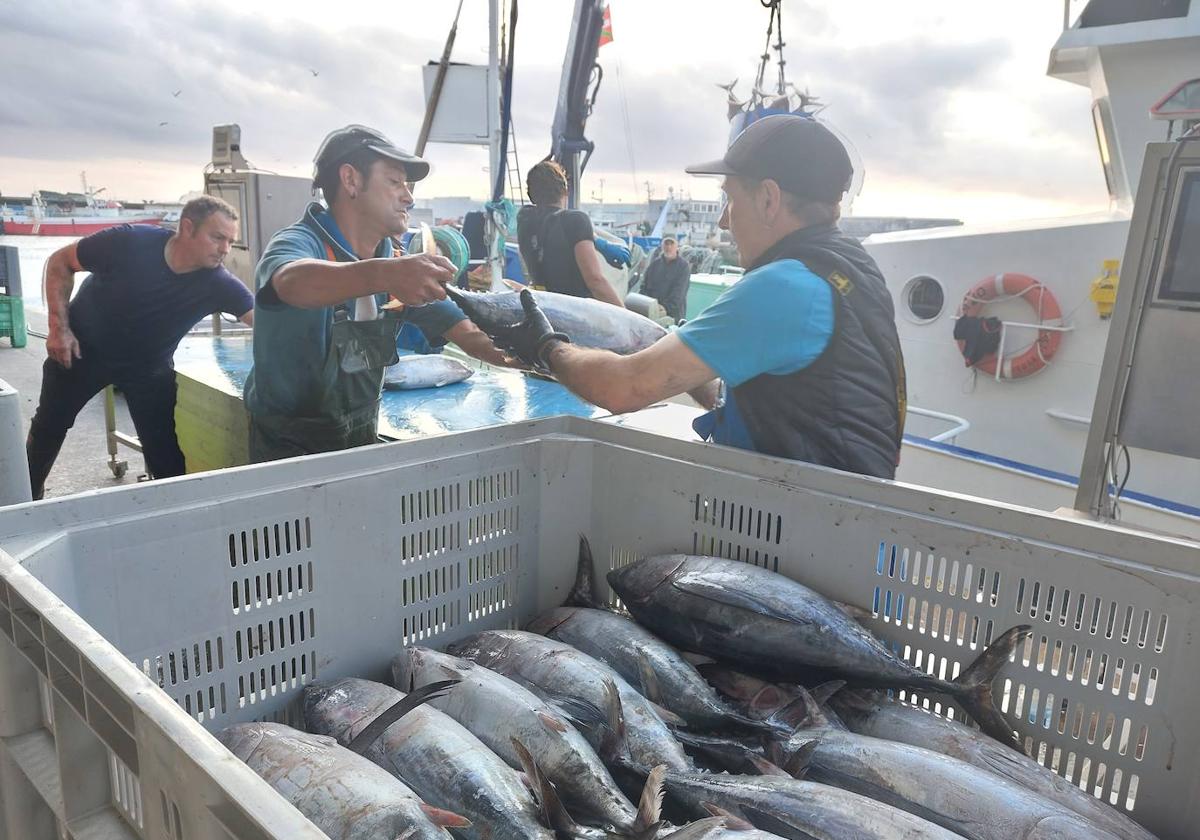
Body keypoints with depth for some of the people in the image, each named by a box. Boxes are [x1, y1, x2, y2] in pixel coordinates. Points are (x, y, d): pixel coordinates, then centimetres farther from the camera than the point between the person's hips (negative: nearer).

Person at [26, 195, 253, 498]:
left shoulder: (217, 283, -25)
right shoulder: (131, 242, -28)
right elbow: (59, 263, -14)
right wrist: (59, 327, -19)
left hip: (148, 364, 0)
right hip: (82, 348, 0)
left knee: (165, 454, -7)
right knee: (48, 427, 17)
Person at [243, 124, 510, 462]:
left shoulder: (396, 262, 4)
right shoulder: (299, 243, -15)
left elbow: (470, 334, 0)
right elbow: (293, 281, -40)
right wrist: (383, 274, -57)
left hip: (362, 444, 6)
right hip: (287, 450, -5)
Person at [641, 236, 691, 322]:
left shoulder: (683, 266, -1)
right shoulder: (654, 263, 11)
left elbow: (678, 291, -11)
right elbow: (644, 286, 11)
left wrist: (666, 307, -22)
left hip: (673, 315, -3)